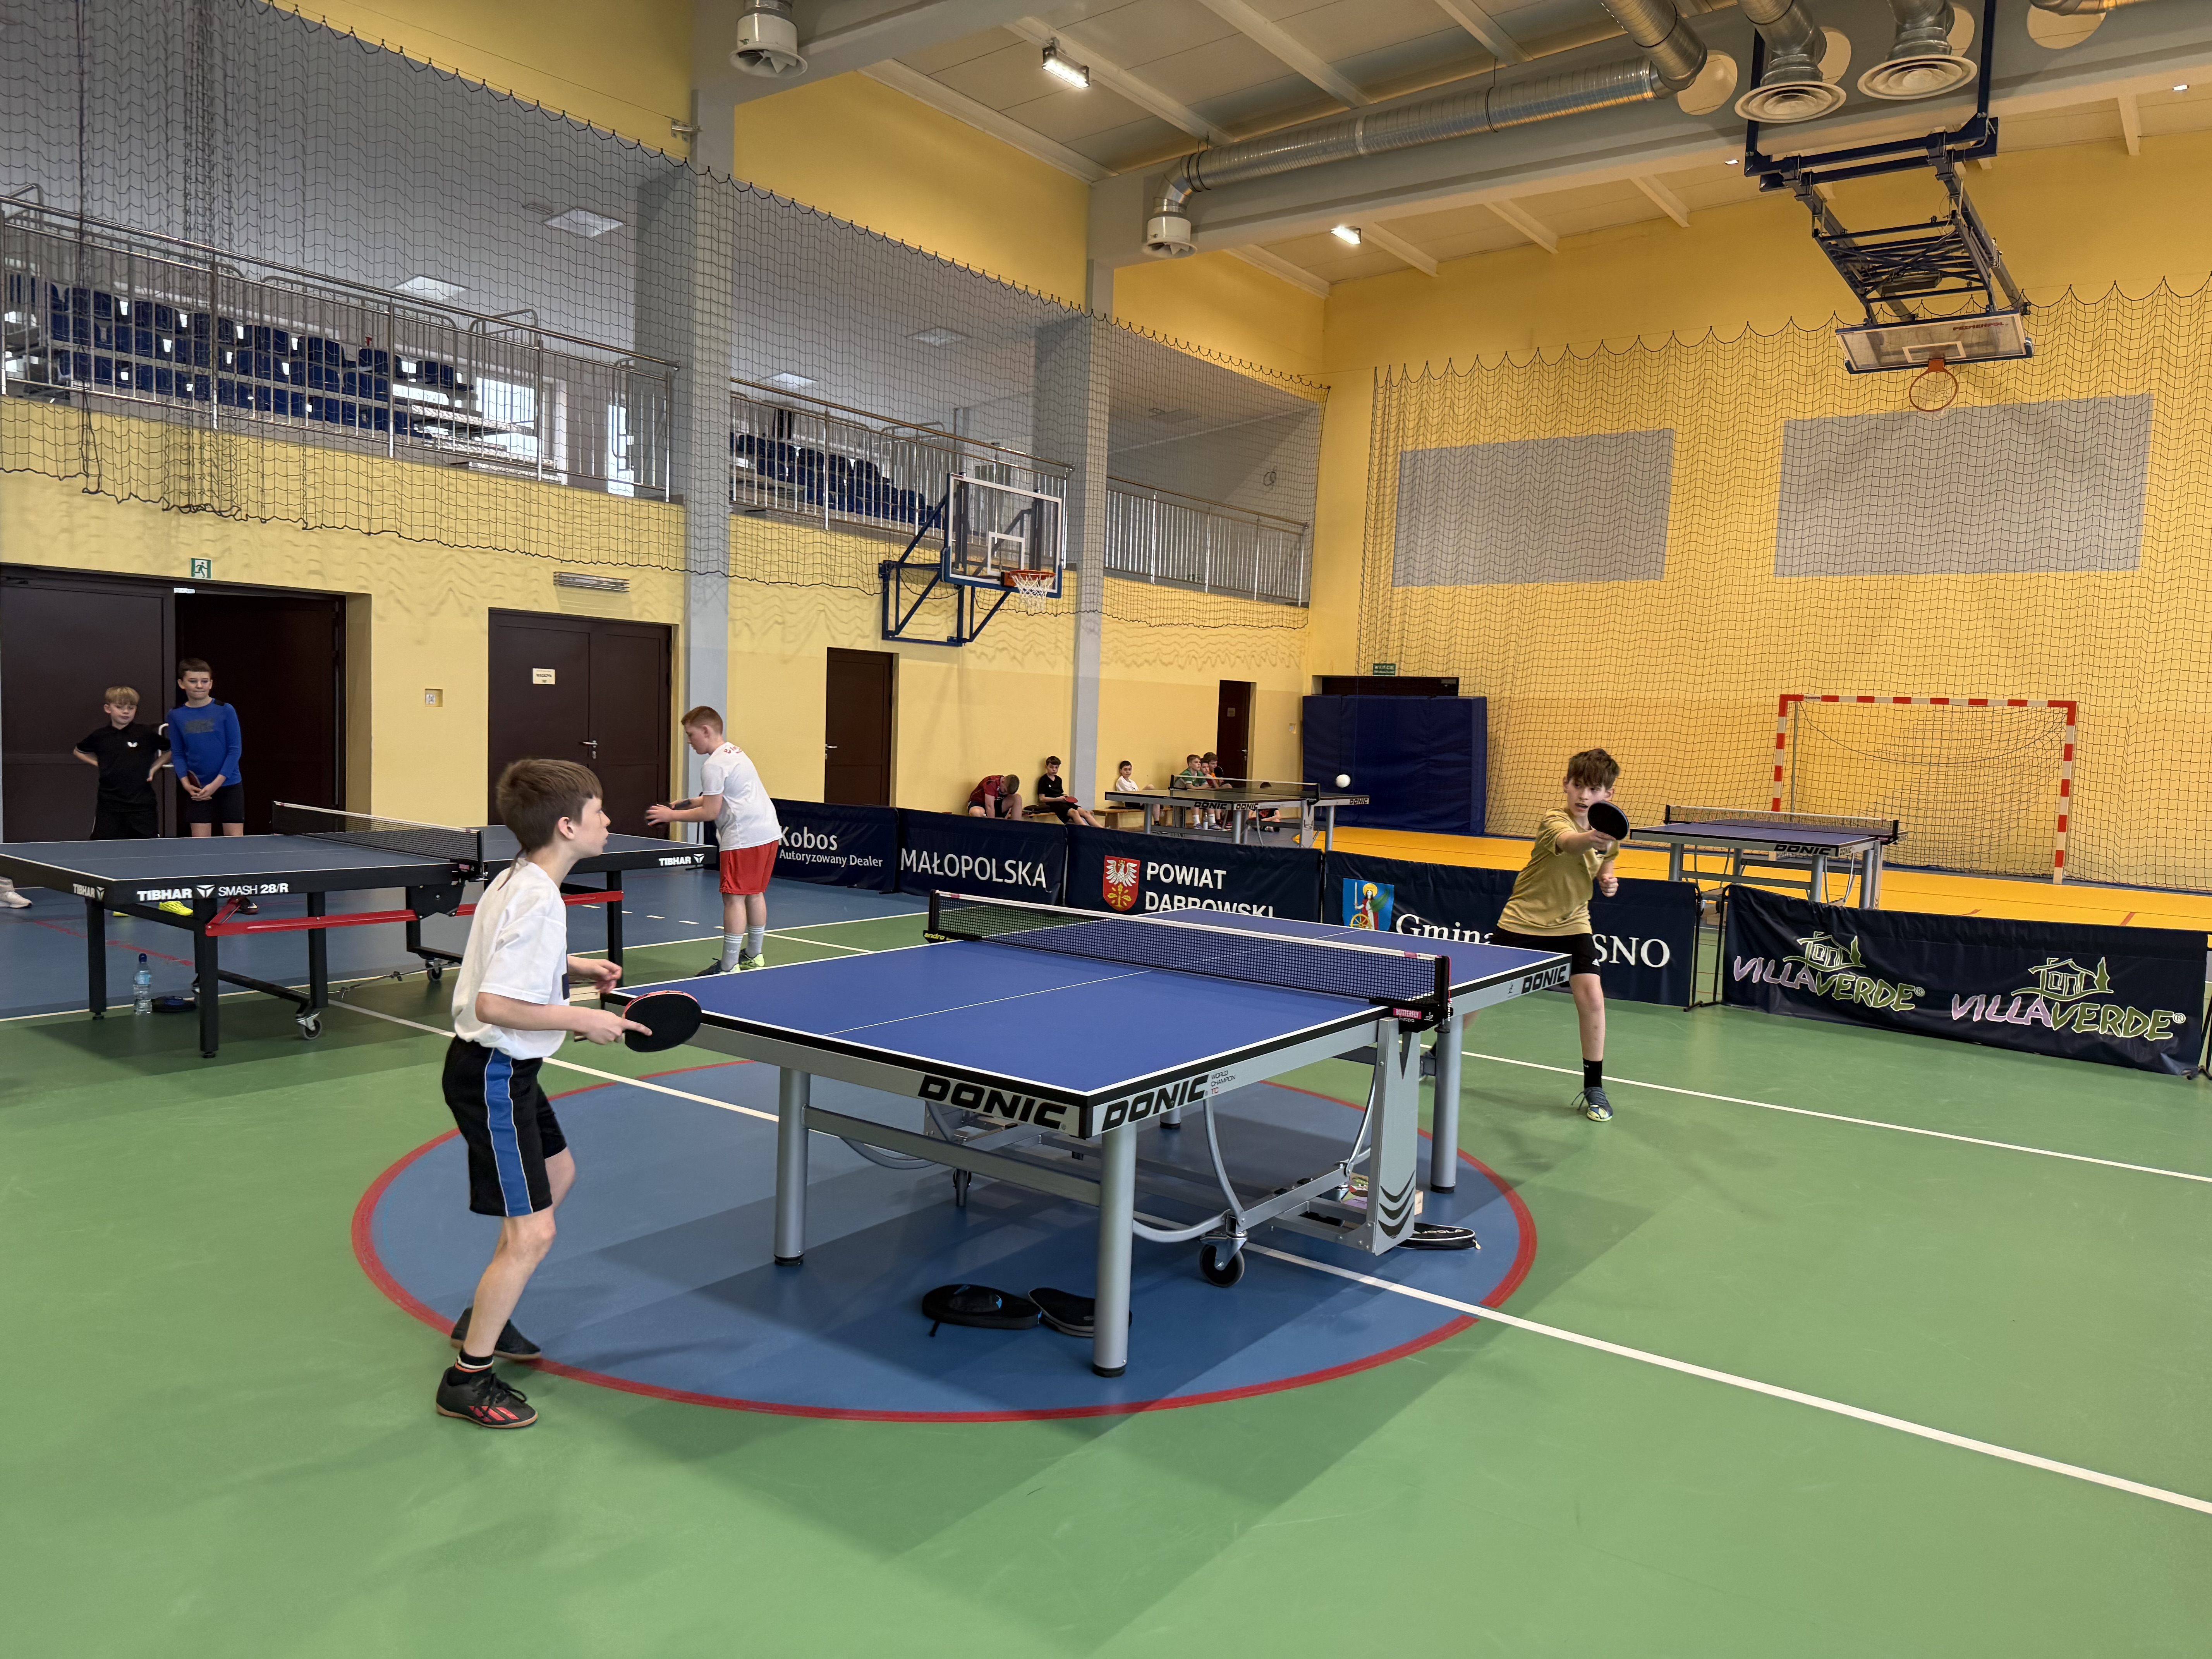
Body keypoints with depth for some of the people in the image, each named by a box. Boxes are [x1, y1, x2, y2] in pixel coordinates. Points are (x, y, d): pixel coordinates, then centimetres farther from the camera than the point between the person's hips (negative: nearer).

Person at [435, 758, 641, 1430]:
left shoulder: (517, 880, 5)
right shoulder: (538, 903, -26)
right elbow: (494, 1005, -31)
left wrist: (572, 967, 11)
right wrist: (582, 1019, -24)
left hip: (507, 1069, 11)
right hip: (492, 1077, -11)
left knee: (558, 1176, 28)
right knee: (531, 1234, -7)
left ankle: (483, 1317, 41)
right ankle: (467, 1380, 9)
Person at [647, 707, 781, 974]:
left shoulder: (714, 765, -12)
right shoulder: (735, 752, 18)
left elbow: (711, 813, -14)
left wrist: (672, 816, -5)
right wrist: (691, 803, 20)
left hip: (744, 837, -10)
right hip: (769, 831, 10)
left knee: (734, 897, -6)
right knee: (755, 893, 18)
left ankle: (729, 967, -4)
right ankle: (754, 957, 28)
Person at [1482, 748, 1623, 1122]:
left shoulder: (1609, 830, -5)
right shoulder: (1554, 821, -22)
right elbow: (1569, 843, -48)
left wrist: (1607, 880, -4)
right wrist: (1591, 838, -70)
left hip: (1571, 926, 3)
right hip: (1523, 922, -3)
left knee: (1591, 995, -17)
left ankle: (1594, 1087, 1)